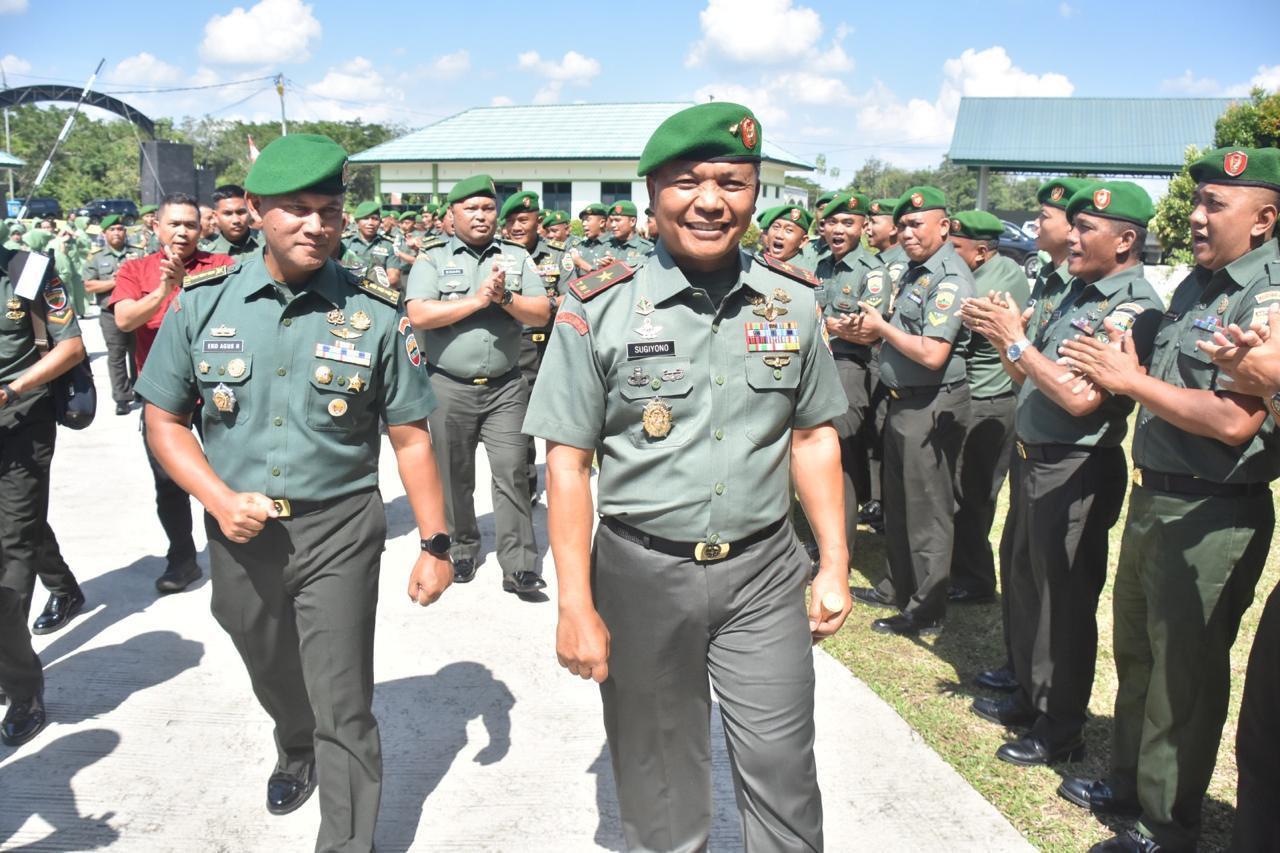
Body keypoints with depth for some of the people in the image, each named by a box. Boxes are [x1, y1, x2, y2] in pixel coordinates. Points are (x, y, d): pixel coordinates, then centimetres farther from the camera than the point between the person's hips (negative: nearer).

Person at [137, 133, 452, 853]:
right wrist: (220, 500, -12)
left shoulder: (377, 314, -8)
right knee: (275, 681, 26)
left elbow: (411, 438, -4)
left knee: (343, 709, 0)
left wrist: (436, 544, -6)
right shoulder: (203, 303, -3)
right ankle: (296, 751, 59)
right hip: (240, 532, 3)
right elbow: (165, 420, 3)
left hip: (340, 532, -3)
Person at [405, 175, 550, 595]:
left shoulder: (517, 257, 8)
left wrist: (505, 297, -16)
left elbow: (541, 313, 1)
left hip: (506, 386, 1)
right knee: (455, 476, 11)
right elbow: (419, 315, -13)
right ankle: (463, 548, 30)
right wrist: (477, 300, -15)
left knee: (511, 473, -4)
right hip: (450, 386, 0)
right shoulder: (433, 259, 2)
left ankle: (519, 565, 0)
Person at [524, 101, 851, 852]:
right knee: (659, 782, 15)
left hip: (764, 570, 2)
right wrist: (576, 607, -9)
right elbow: (569, 461, -7)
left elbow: (813, 437, 9)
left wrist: (836, 562, 6)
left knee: (783, 774, 7)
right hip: (642, 572, -1)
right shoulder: (600, 308, -8)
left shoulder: (795, 300, 1)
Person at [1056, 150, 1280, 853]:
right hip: (1153, 497, 9)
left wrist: (1130, 380, -20)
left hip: (1213, 516, -9)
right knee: (1136, 647, 20)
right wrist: (1125, 370, -1)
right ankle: (1129, 777, 39)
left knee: (1183, 670, 4)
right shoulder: (1195, 286, 11)